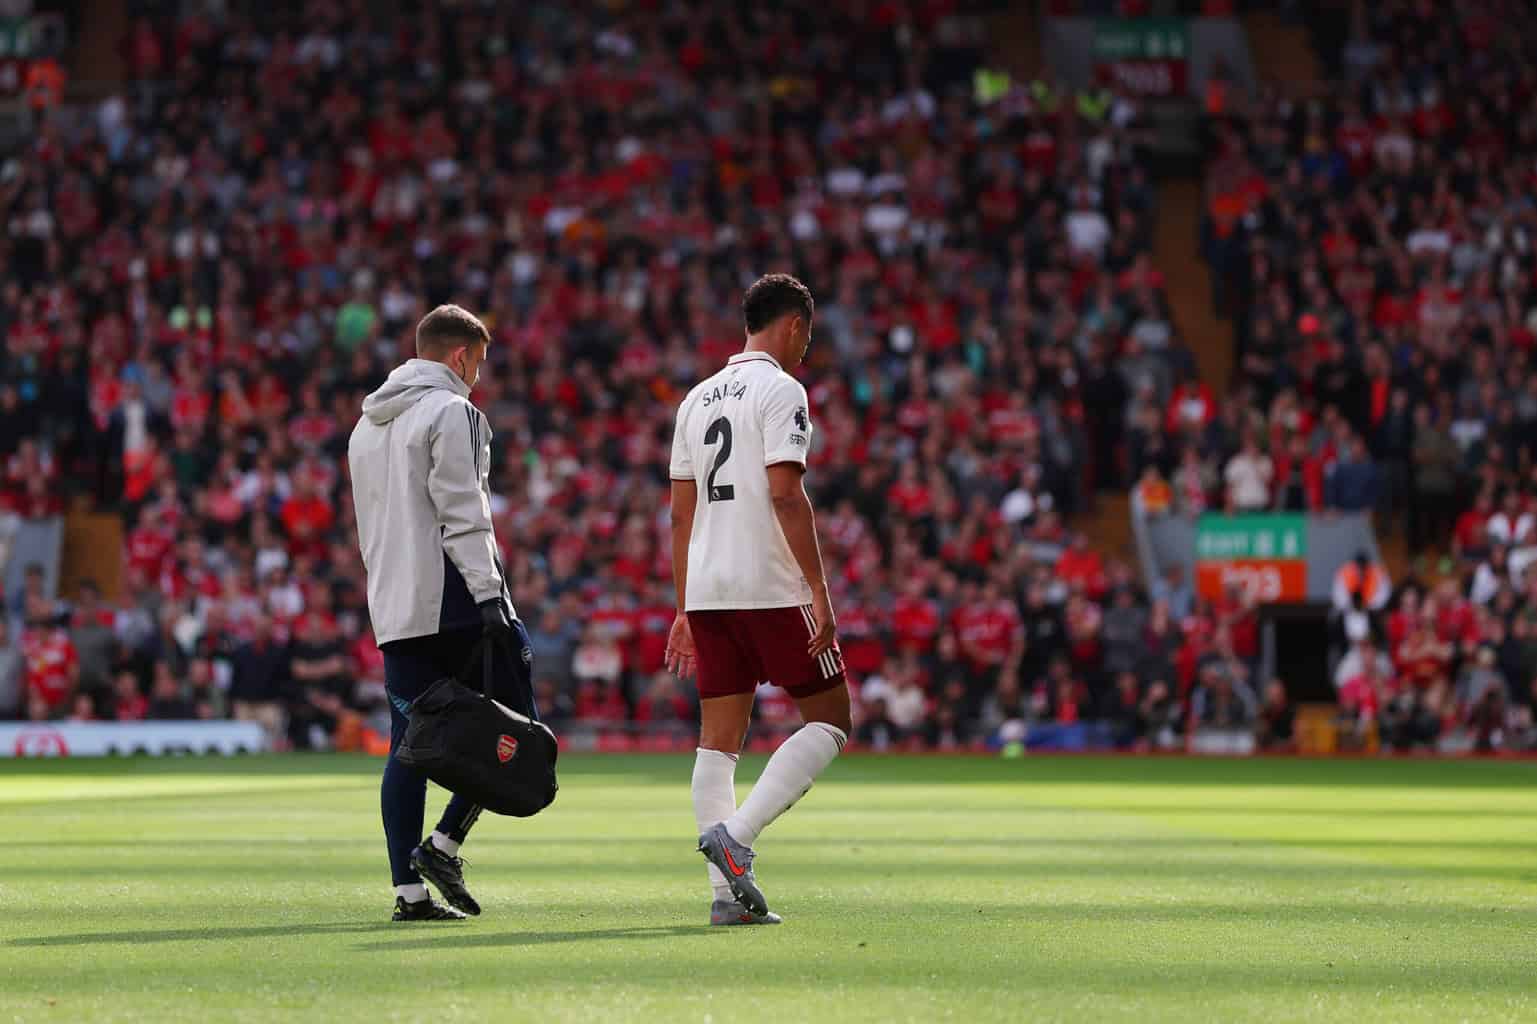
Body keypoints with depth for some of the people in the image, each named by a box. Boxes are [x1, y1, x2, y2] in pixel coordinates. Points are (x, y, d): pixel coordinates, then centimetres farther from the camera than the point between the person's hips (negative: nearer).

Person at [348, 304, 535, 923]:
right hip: (451, 599, -8)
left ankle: (409, 889, 1)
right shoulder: (450, 412, -6)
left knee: (409, 745, 6)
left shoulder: (366, 425, 21)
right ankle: (444, 843, -8)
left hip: (392, 610, 8)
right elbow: (462, 515, -15)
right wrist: (489, 596, -17)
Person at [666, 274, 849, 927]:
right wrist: (820, 590, -16)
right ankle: (735, 835, -12)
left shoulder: (698, 399, 17)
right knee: (829, 721, 4)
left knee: (718, 743, 7)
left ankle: (729, 892, 2)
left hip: (706, 593, 7)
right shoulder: (780, 391, -6)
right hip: (771, 588, -7)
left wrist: (685, 611, 20)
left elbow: (680, 512, 17)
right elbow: (785, 494, -17)